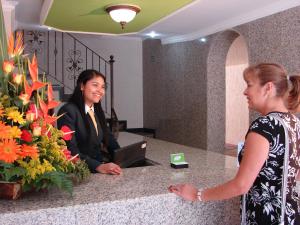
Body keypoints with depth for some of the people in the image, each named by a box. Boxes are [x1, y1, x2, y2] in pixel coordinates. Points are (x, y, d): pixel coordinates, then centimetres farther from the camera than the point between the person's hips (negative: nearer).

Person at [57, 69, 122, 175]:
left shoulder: (97, 111, 14)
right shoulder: (68, 111, -12)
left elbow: (108, 138, 15)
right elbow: (71, 151, -19)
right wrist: (99, 167, -30)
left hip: (100, 164, 7)